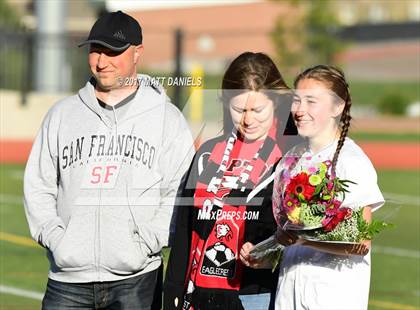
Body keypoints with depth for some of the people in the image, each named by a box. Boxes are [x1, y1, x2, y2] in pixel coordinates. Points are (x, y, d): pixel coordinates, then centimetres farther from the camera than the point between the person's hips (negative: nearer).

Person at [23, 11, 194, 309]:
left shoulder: (167, 118, 5)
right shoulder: (62, 114, 14)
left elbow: (182, 192, 0)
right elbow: (38, 186, 14)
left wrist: (145, 242, -11)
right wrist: (54, 236, -2)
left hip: (136, 279, -2)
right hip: (68, 278, 2)